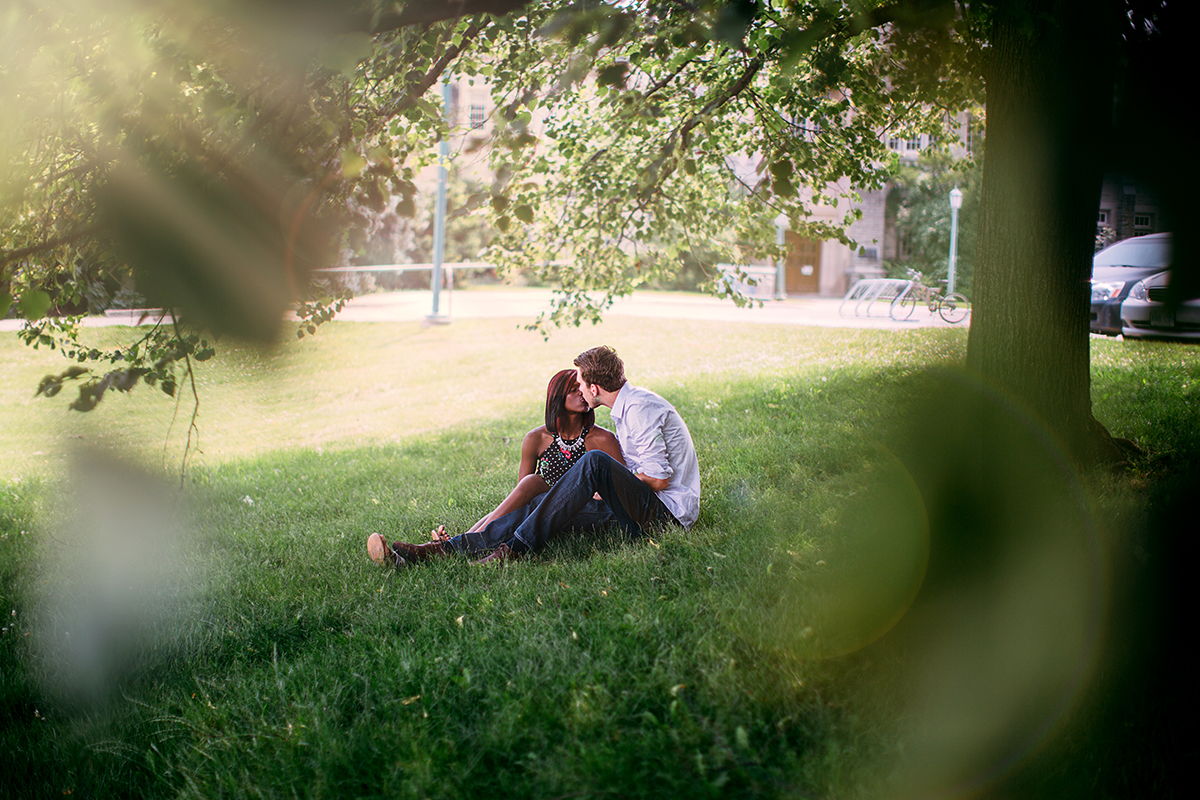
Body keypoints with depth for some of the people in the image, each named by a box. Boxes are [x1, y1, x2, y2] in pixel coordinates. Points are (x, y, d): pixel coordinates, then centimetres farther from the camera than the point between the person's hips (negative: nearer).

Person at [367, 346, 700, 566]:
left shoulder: (639, 409, -15)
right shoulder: (630, 403, 16)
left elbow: (658, 478, -19)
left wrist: (603, 487, -7)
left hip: (667, 512, -9)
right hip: (640, 507, 9)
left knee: (595, 461, -32)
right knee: (539, 504, -6)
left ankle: (518, 546, -29)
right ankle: (440, 549, -17)